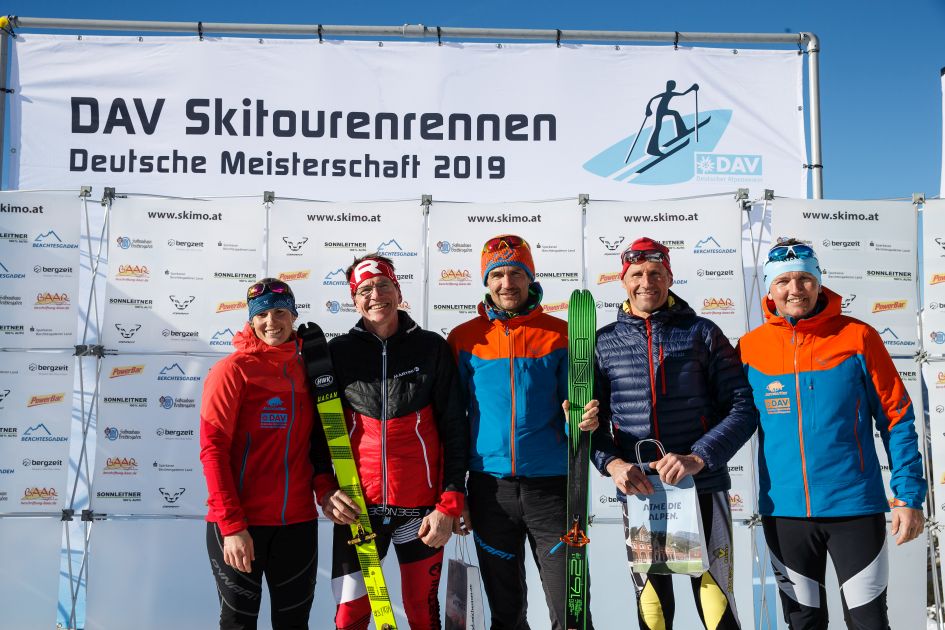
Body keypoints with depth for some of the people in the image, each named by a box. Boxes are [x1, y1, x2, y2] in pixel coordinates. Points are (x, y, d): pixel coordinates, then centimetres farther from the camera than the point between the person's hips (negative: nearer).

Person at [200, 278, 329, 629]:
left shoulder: (305, 371, 8)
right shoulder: (233, 369, -8)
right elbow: (212, 449, -12)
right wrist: (231, 524, -17)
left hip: (298, 521, 5)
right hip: (239, 524, -5)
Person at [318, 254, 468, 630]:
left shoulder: (433, 348, 0)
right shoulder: (338, 352, 3)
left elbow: (455, 430, 0)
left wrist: (450, 505, -6)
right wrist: (326, 490, -4)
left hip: (422, 507, 0)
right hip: (357, 508, 1)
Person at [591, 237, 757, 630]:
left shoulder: (702, 332, 2)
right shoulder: (604, 342, 6)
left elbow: (743, 408, -3)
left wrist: (698, 458, -17)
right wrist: (613, 463, -13)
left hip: (703, 487, -1)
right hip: (638, 493, 2)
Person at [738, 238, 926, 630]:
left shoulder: (858, 337, -5)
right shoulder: (750, 347, -1)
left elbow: (897, 418, -2)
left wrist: (908, 495, -5)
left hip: (856, 507, -1)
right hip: (785, 512, 2)